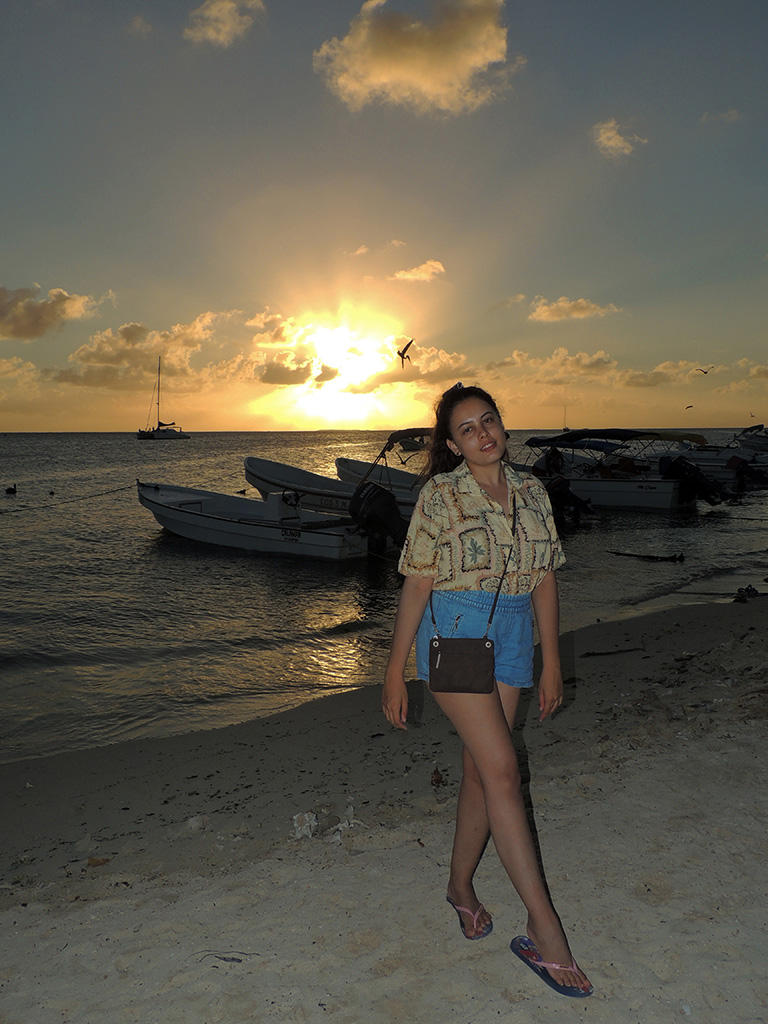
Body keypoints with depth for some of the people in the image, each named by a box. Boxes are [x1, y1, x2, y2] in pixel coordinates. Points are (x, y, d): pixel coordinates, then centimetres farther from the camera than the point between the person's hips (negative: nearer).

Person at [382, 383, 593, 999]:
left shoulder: (531, 492, 7)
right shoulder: (441, 494, -6)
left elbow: (545, 580, 10)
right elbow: (417, 585, -5)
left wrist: (552, 663, 9)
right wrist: (395, 671, -5)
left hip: (513, 637, 5)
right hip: (454, 633, -5)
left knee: (480, 769, 12)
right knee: (503, 769, -10)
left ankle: (461, 884, 33)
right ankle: (544, 929, -1)